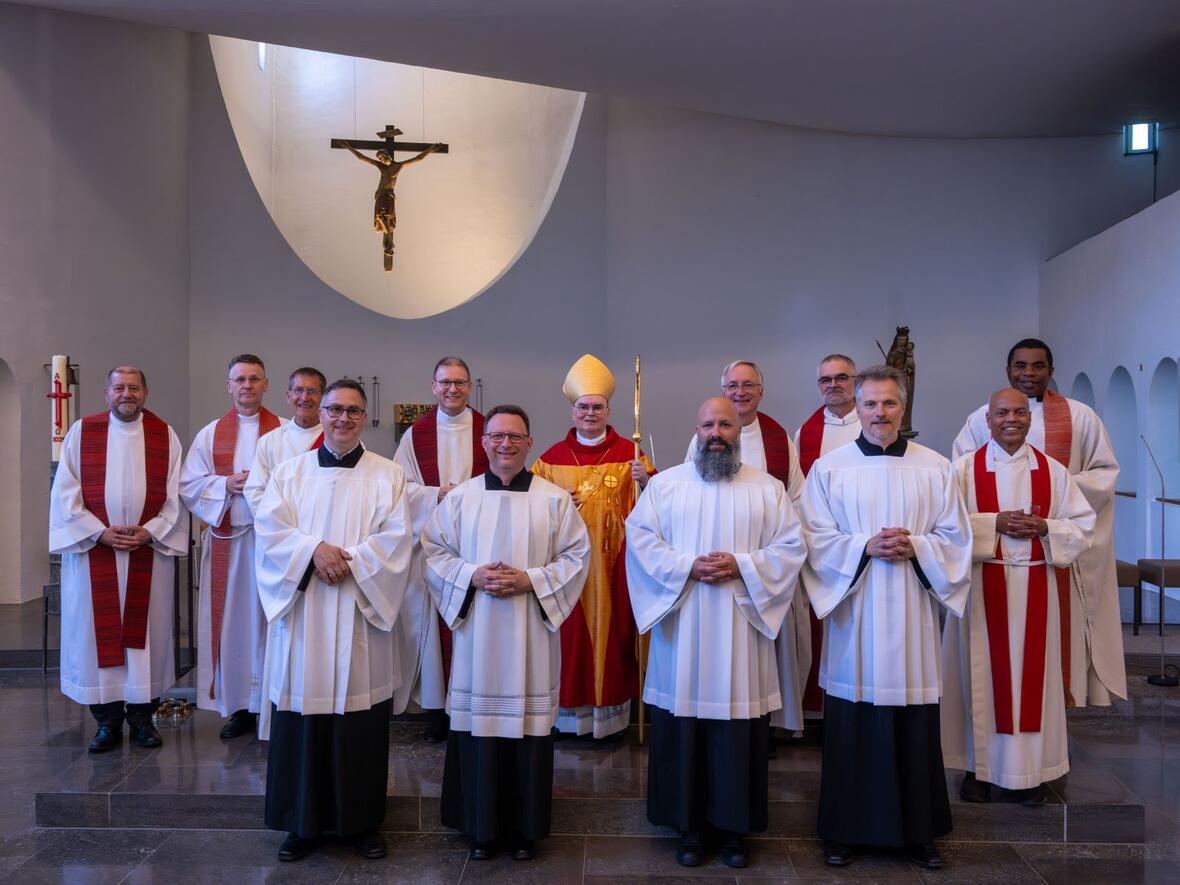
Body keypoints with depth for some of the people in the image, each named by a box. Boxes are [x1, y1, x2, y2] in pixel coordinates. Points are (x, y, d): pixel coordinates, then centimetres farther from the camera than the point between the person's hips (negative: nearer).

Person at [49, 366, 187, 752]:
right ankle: (107, 721, 14)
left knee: (145, 631, 5)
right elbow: (66, 493, 1)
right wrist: (101, 532, -10)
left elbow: (175, 495, 3)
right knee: (98, 632, 3)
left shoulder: (165, 436, 5)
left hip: (149, 551, 0)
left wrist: (149, 531, -10)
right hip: (94, 549, 0)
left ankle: (142, 716, 15)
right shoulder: (81, 432, 4)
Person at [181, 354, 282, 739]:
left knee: (268, 620, 0)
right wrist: (227, 484, -9)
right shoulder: (210, 434, 11)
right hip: (226, 540, 2)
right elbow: (188, 486, 6)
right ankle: (238, 707, 14)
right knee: (231, 621, 4)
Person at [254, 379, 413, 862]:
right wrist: (315, 549, -16)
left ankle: (363, 821, 18)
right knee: (302, 716, 4)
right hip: (301, 610, 1)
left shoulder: (388, 475, 5)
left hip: (359, 613, -1)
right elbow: (269, 526, -1)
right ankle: (303, 822, 19)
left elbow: (396, 537, -4)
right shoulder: (290, 470, 10)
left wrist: (348, 561, -16)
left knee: (360, 719, 3)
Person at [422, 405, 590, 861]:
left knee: (528, 720, 4)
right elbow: (433, 550, 5)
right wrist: (472, 575, -11)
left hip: (530, 631, -1)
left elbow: (578, 555, 0)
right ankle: (482, 826, 21)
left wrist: (532, 579, -13)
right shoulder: (460, 497, 4)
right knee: (478, 720, 5)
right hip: (476, 628, 1)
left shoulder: (555, 499, 0)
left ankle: (525, 827, 21)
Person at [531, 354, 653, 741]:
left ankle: (612, 710, 14)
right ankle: (571, 710, 12)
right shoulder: (552, 457, 7)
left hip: (613, 562, -1)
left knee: (613, 626, 2)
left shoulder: (628, 452, 3)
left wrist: (644, 480, -23)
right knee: (570, 631, 1)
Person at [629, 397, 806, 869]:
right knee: (685, 726, 4)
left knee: (739, 728, 4)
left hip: (740, 627, 0)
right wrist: (686, 567, -15)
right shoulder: (665, 484, 5)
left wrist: (741, 565, -15)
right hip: (682, 627, 0)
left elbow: (791, 547, 0)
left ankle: (734, 826, 19)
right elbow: (640, 540, -1)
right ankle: (690, 824, 19)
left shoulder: (768, 488, 6)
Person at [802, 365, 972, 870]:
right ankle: (843, 830, 18)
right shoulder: (829, 468, 2)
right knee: (851, 727, 4)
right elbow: (816, 539, -1)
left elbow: (956, 538, 6)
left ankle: (919, 831, 22)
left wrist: (915, 547, -12)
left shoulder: (935, 468, 6)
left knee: (915, 728, 6)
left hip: (911, 615, 1)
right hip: (852, 612, -1)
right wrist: (865, 546, -15)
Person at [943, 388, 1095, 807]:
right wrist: (994, 523, -17)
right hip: (982, 584, -2)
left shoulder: (1052, 471, 7)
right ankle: (978, 765, 13)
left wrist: (1045, 528, -11)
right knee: (983, 672, 2)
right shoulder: (966, 468, 0)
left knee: (1032, 672, 5)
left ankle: (1031, 770, 16)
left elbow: (1082, 525, 7)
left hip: (1034, 586, 2)